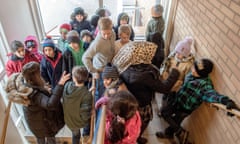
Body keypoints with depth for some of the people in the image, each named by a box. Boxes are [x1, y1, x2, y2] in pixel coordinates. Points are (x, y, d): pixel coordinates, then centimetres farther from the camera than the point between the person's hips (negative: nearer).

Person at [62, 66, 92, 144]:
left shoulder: (67, 85, -23)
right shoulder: (87, 94, -38)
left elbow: (64, 101, -4)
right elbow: (85, 115, -33)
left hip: (68, 120, 5)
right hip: (80, 122, -4)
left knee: (75, 134, 33)